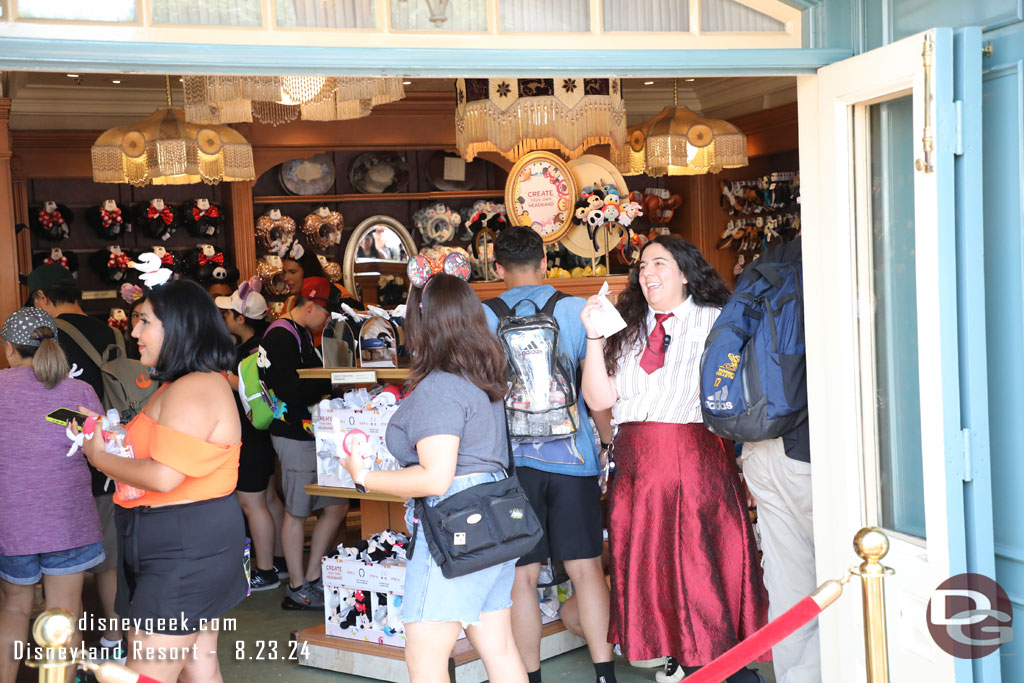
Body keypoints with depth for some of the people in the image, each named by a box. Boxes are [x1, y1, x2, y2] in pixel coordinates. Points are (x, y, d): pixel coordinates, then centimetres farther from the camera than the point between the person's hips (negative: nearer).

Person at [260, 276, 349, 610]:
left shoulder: (300, 334, 16)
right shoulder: (281, 338, -16)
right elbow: (293, 393, -24)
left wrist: (326, 380, 6)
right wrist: (331, 380, -17)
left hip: (312, 435, 10)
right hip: (296, 437, -10)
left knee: (336, 506, 12)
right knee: (296, 512, 1)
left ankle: (311, 579, 22)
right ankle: (297, 590, 12)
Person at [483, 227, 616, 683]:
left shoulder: (483, 318, 1)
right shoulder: (576, 311, 0)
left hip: (512, 460, 0)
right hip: (571, 457, 0)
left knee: (522, 575, 6)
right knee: (586, 567, 7)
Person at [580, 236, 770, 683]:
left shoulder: (714, 321, 3)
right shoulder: (628, 329, 16)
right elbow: (600, 399, 9)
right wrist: (594, 337, 0)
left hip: (698, 457, -4)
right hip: (637, 460, 5)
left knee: (704, 556, -3)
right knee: (650, 559, 8)